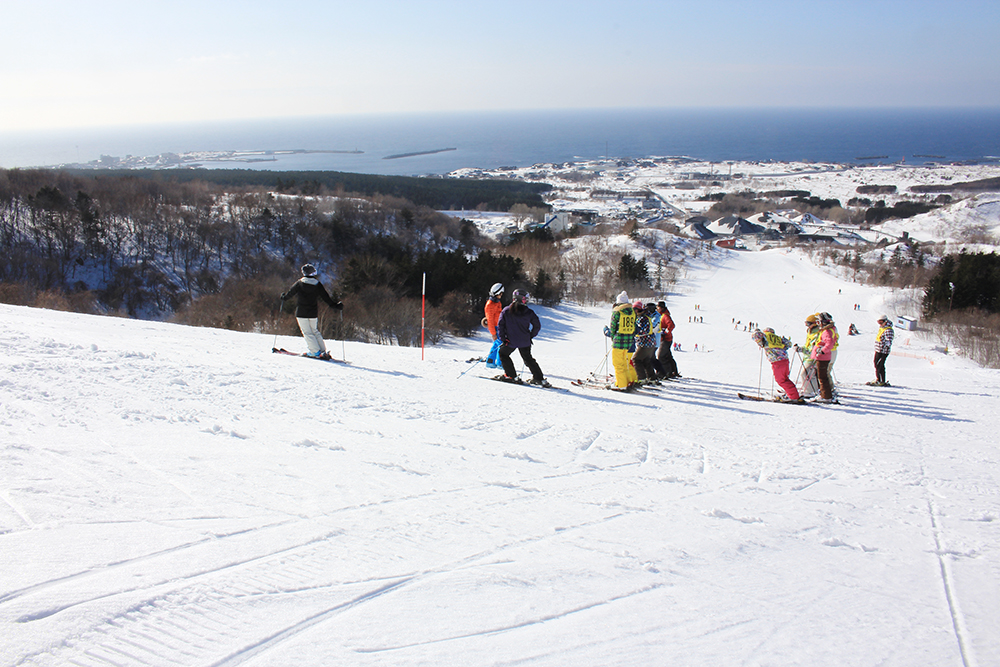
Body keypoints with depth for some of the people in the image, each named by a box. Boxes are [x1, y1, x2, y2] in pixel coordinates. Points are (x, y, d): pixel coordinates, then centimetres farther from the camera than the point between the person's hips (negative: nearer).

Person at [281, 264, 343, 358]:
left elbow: (290, 293, 8)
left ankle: (316, 352, -7)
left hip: (301, 313, -3)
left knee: (307, 333, 1)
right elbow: (326, 298, 0)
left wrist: (284, 297, 28)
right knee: (315, 332, 16)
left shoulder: (299, 283, -5)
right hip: (313, 314, 3)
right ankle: (323, 351, 10)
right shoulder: (318, 285, 0)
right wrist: (336, 305, 7)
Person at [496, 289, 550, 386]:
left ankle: (511, 375, 17)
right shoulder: (529, 312, -4)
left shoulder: (506, 311, -5)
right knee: (528, 358, 20)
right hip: (525, 341, 2)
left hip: (511, 341, -2)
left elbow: (500, 325, -5)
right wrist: (531, 336, 13)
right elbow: (537, 325, 1)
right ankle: (539, 378, 17)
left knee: (502, 353, 23)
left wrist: (502, 338, 2)